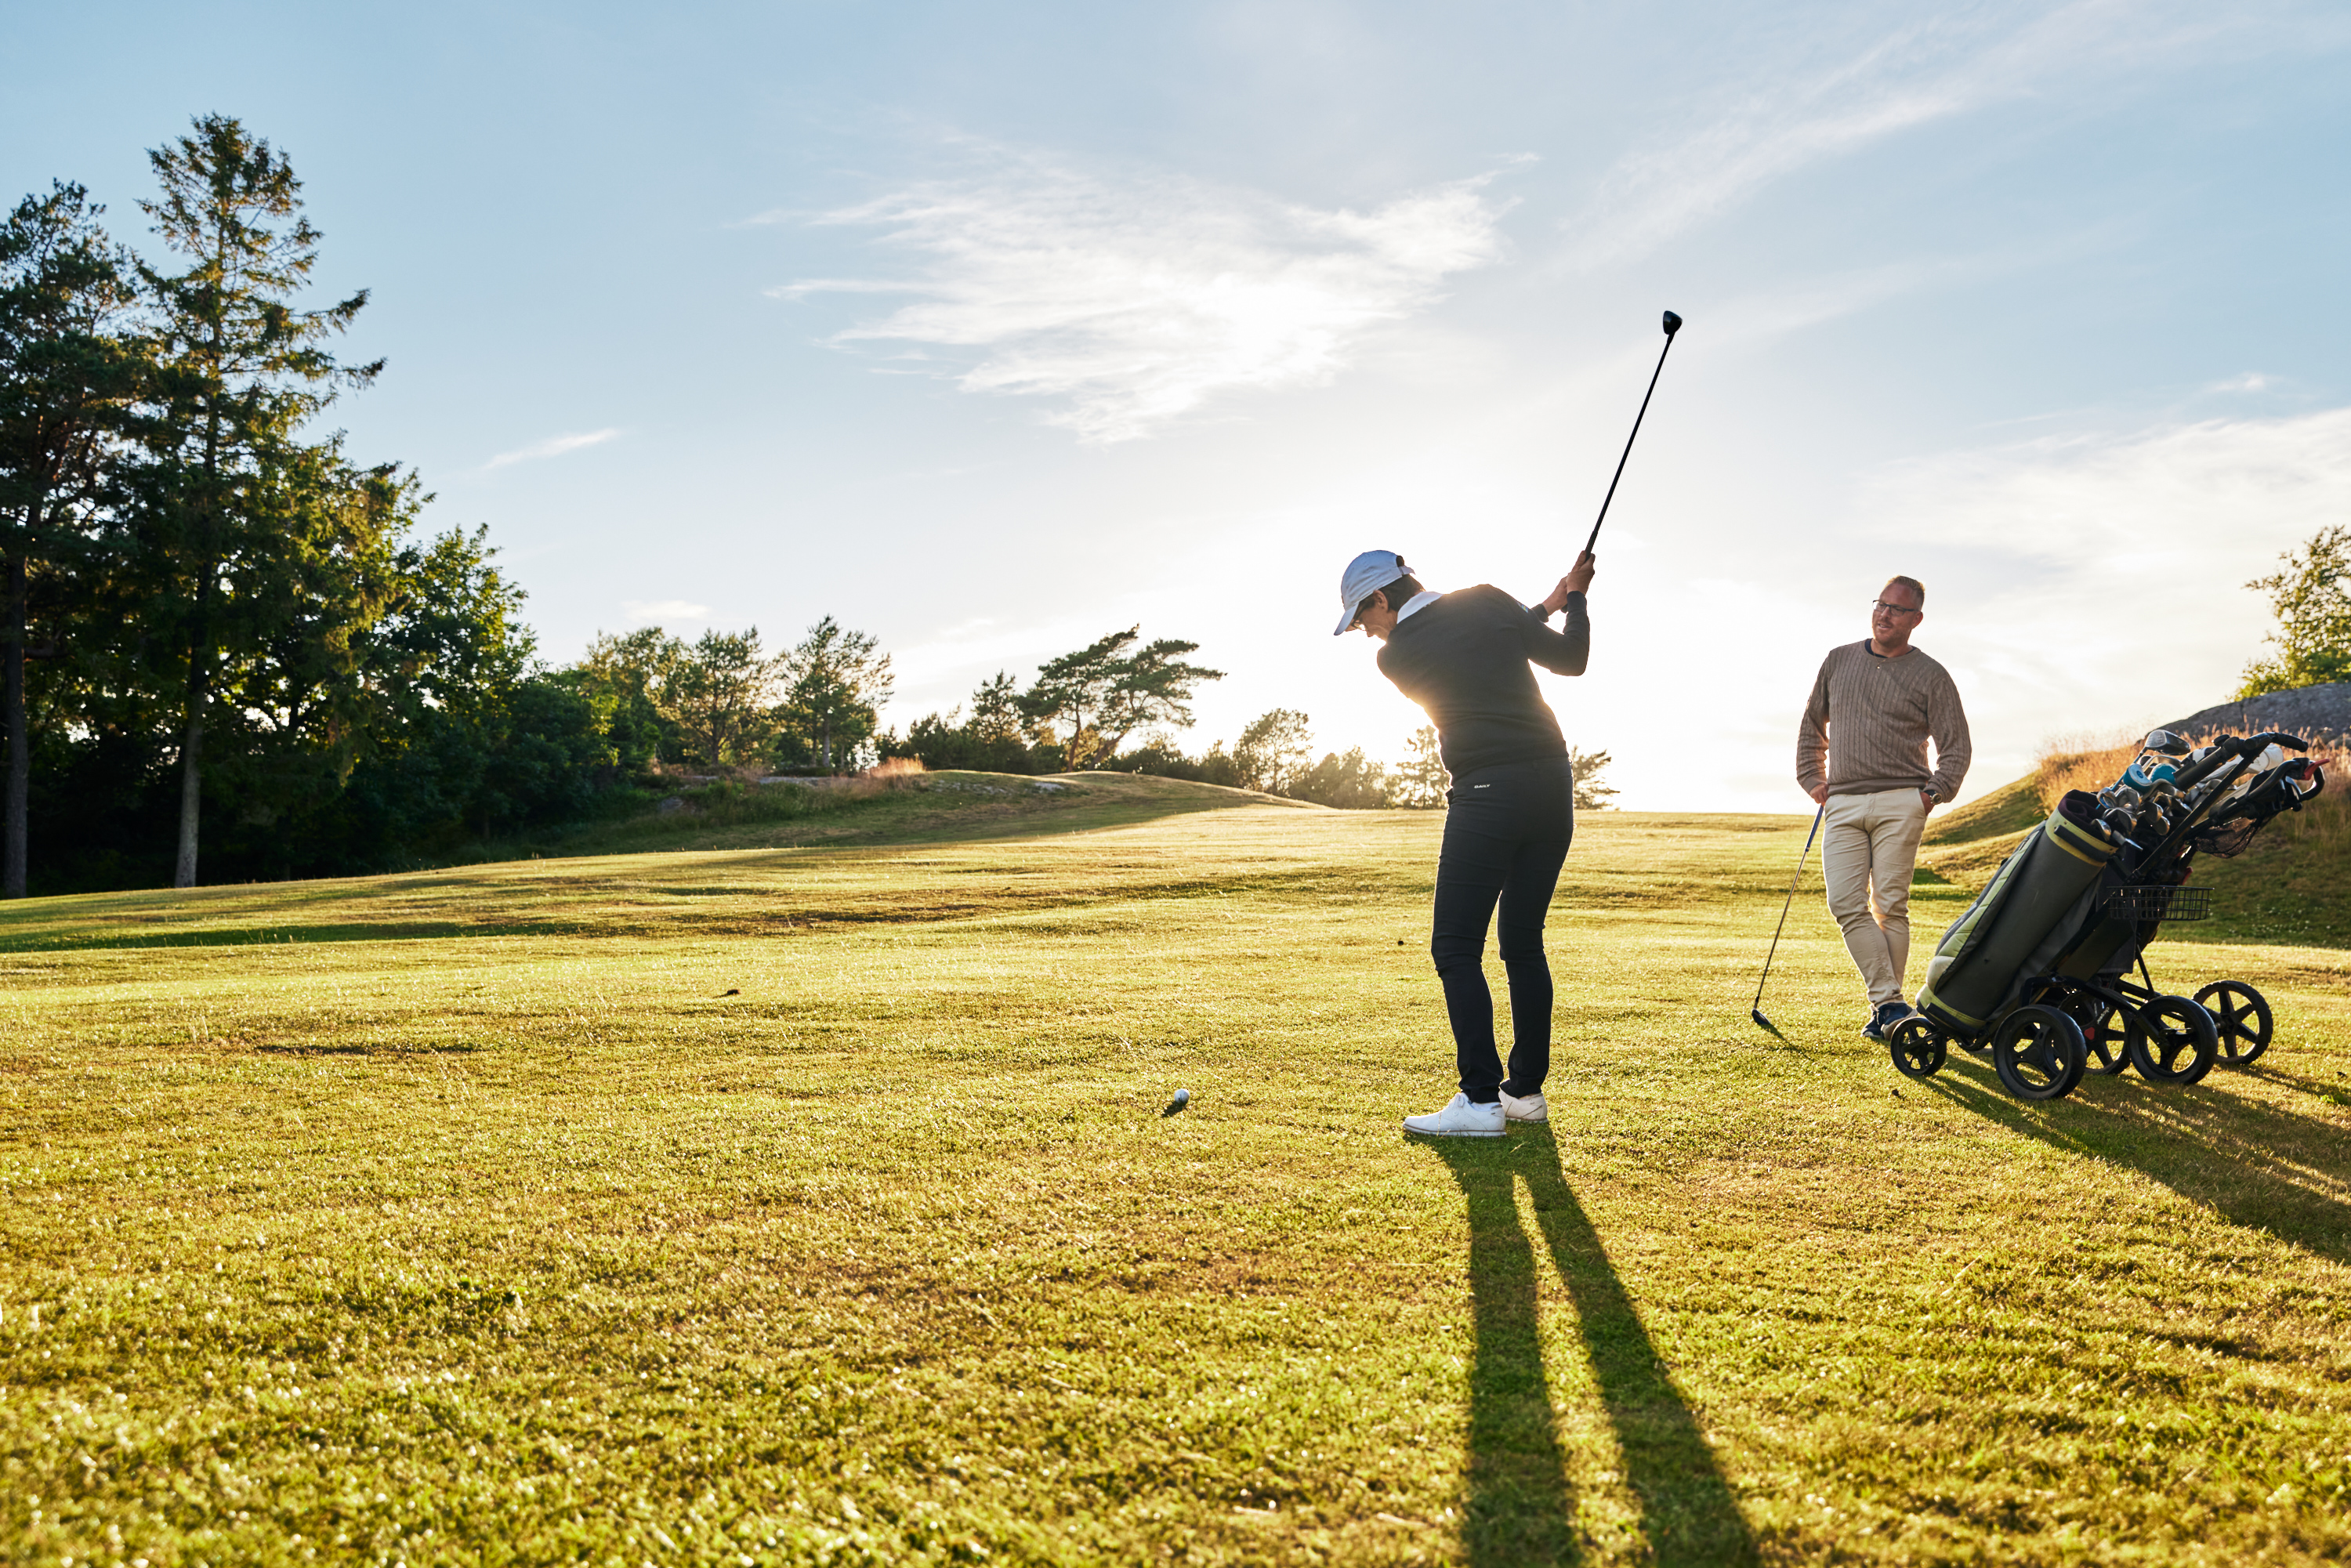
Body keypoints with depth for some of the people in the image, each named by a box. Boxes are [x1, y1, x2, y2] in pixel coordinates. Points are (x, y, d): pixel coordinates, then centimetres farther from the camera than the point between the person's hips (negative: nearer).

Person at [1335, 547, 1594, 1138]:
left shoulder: (1395, 657, -1)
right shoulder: (1488, 602, 7)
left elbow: (1465, 664, 15)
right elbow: (1569, 659, 11)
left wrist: (1543, 607, 25)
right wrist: (1574, 599, 30)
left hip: (1488, 794, -6)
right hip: (1553, 783, 6)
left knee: (1457, 949, -2)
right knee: (1524, 944, 13)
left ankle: (1481, 1100, -10)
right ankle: (1526, 1090, 17)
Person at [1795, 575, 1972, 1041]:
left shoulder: (1931, 676, 6)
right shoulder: (1838, 661, 16)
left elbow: (1956, 748, 8)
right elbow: (1812, 724, 24)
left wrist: (1933, 793, -5)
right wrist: (1812, 778, 14)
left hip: (1900, 804, -3)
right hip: (1841, 805, 3)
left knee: (1890, 906, -5)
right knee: (1846, 905, -10)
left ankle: (1884, 1009, 3)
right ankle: (1889, 1001, -8)